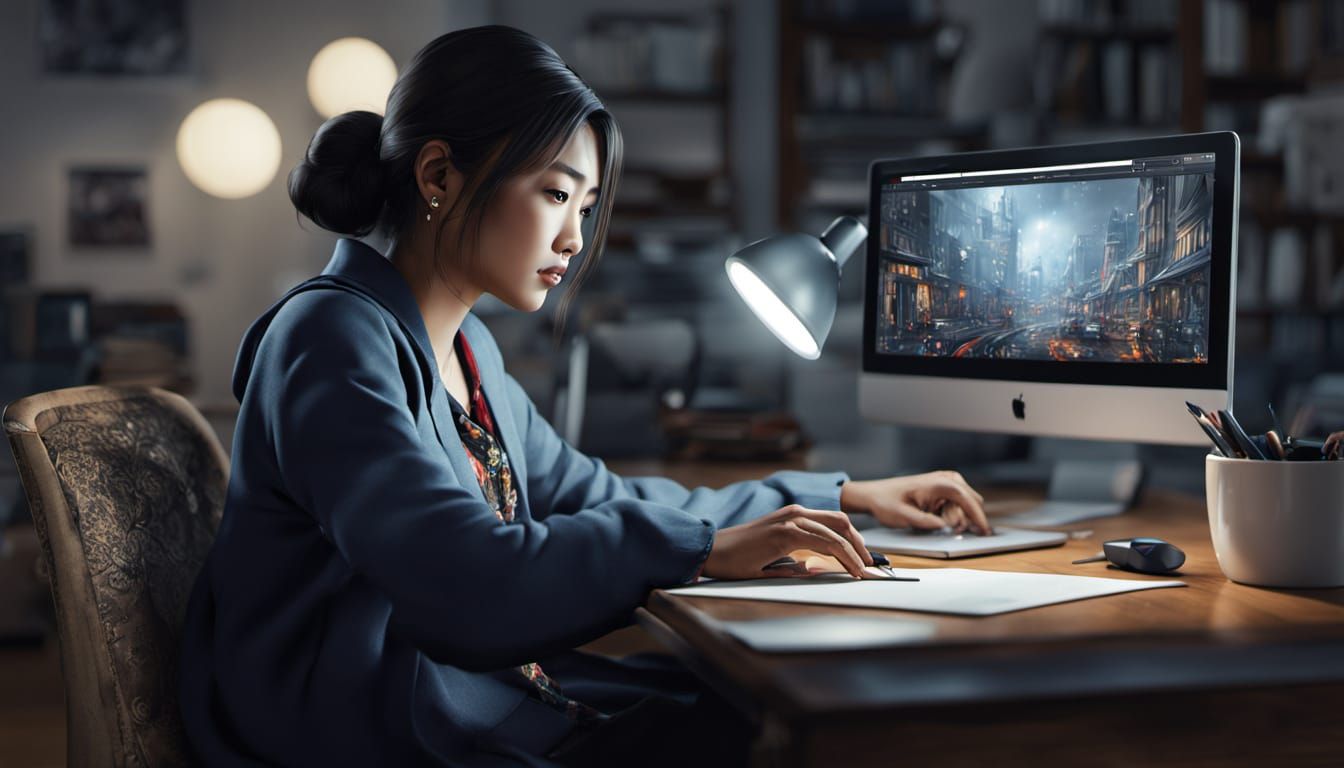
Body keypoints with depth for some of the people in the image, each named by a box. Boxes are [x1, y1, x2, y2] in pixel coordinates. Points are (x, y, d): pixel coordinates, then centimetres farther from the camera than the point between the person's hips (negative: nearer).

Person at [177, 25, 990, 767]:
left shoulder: (467, 351, 13)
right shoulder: (334, 339, -15)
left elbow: (598, 499, 21)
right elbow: (468, 577, -27)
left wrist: (842, 497, 19)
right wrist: (705, 548, -21)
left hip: (489, 697, 8)